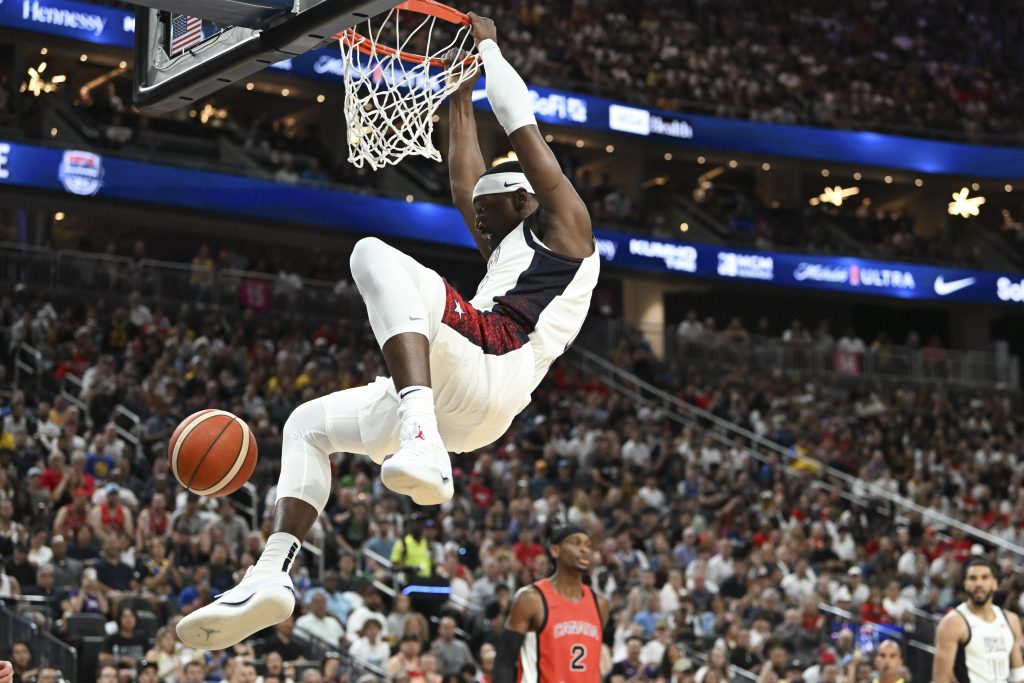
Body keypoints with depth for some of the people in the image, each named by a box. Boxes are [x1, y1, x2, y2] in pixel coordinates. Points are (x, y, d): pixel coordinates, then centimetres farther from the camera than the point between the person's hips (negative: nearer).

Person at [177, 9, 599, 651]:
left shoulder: (563, 225, 13)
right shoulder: (508, 252, 38)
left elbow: (525, 128, 9)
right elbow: (467, 190, 46)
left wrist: (489, 46, 21)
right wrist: (461, 98, 50)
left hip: (484, 376, -10)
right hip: (452, 404, 10)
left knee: (376, 253, -30)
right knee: (309, 425, 24)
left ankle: (420, 443, -50)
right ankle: (271, 575, 7)